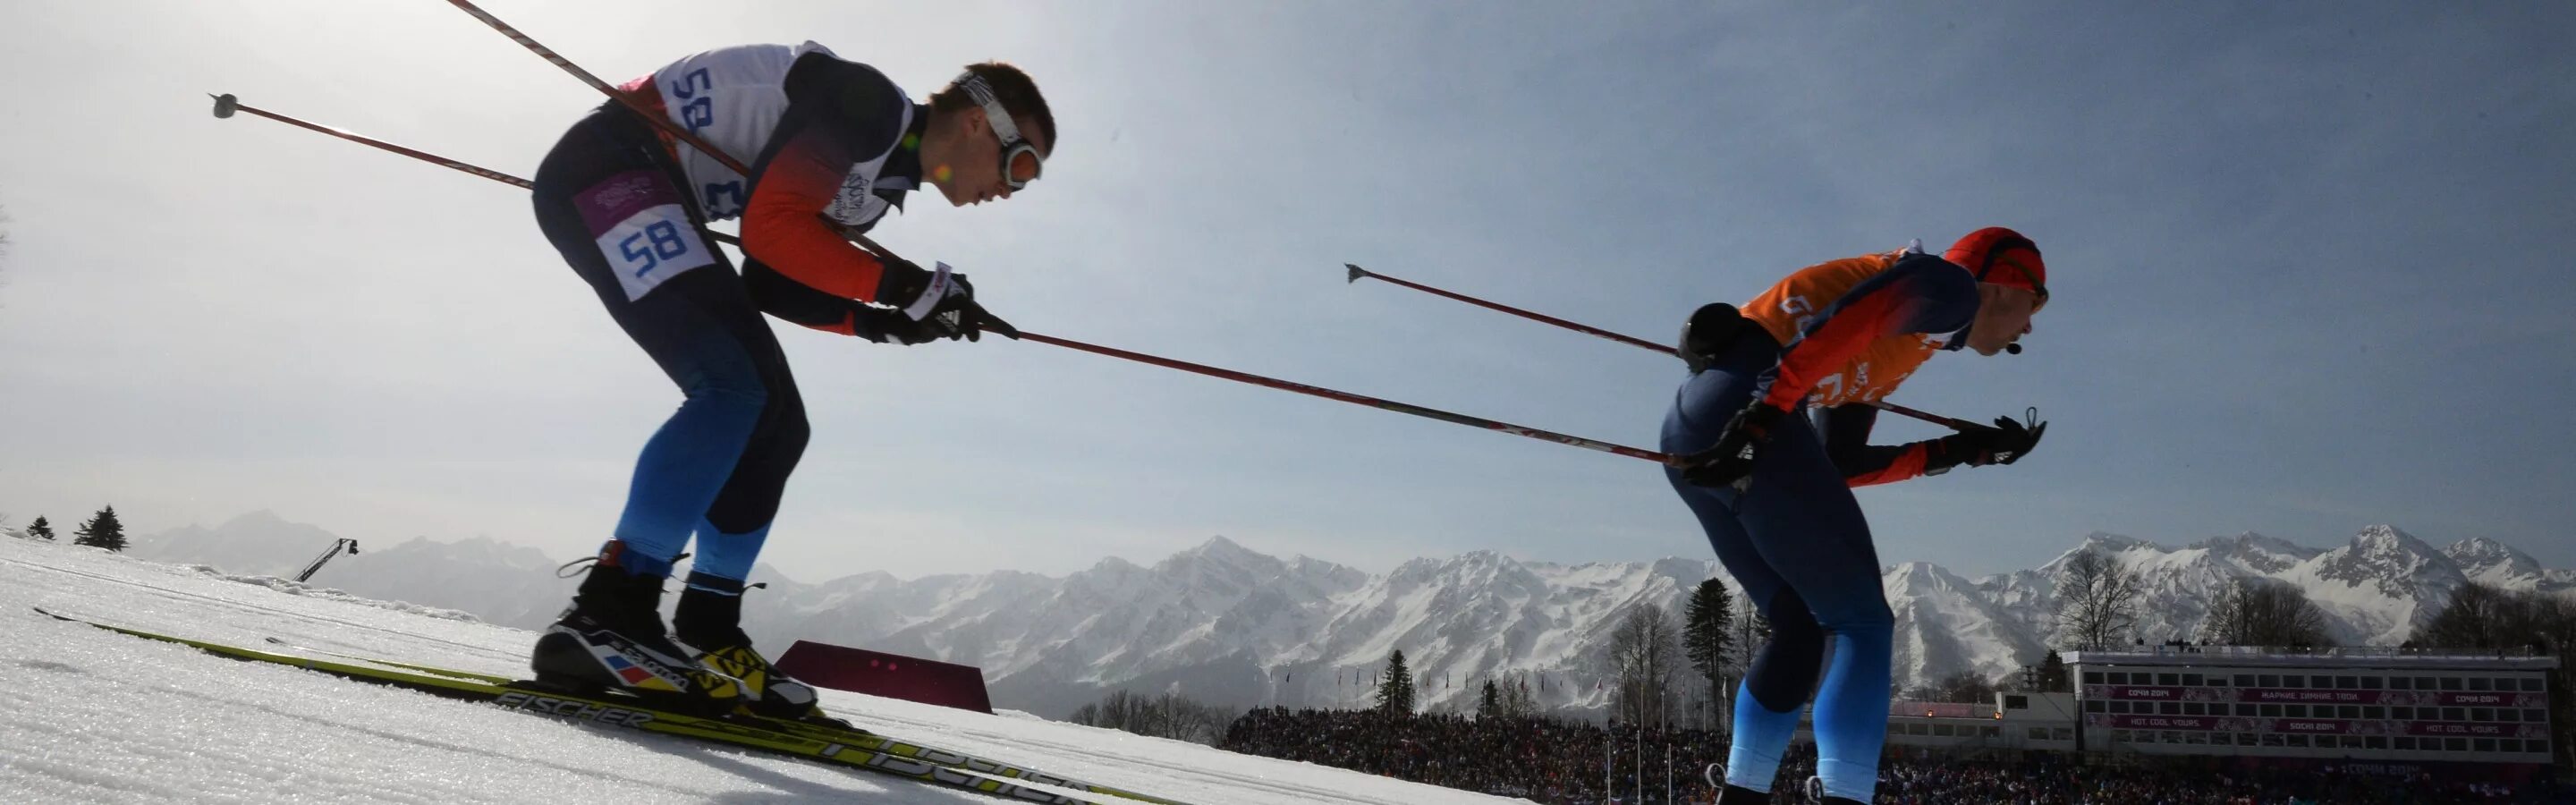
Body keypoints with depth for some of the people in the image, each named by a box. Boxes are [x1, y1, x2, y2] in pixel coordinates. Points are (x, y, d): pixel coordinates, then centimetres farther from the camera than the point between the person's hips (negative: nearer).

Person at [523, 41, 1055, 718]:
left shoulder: (882, 176, 13)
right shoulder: (874, 109, -15)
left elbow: (768, 285, 10)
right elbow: (771, 226, -24)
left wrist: (886, 321, 1)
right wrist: (903, 285, -17)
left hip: (659, 196, 10)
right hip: (608, 167, -10)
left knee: (775, 423, 4)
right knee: (736, 384, -25)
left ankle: (705, 636, 7)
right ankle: (605, 617, -27)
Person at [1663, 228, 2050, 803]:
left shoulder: (1882, 358, 33)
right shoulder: (1950, 284, 7)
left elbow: (1841, 465, 29)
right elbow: (1839, 326, -13)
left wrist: (1963, 450, 30)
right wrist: (1762, 417, -24)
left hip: (1690, 423, 9)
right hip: (1742, 412, -9)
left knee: (1800, 627, 19)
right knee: (1864, 626, -1)